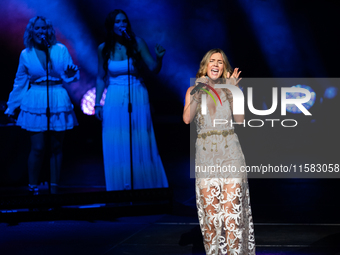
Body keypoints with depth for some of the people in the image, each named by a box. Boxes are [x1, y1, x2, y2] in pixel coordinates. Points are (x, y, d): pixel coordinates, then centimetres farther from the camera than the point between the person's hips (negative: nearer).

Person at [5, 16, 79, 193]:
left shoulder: (61, 50, 1)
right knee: (37, 148, -5)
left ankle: (54, 186, 16)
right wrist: (10, 107, 14)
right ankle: (33, 188, 8)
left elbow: (72, 75, 6)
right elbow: (19, 82, 11)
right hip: (35, 104, -1)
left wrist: (71, 74, -18)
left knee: (56, 147, 6)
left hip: (58, 102, 1)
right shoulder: (26, 54, 3)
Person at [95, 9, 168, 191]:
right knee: (117, 148, 2)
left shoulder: (137, 43, -3)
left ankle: (145, 186, 13)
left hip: (137, 99, -1)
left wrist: (159, 58, -24)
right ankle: (121, 188, 12)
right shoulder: (104, 49, 1)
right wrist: (97, 103, 5)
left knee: (141, 146, 1)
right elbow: (101, 78, 9)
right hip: (115, 100, 1)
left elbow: (154, 69, -4)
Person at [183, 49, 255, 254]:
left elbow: (240, 120, -4)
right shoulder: (194, 90, 8)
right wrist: (199, 91, -11)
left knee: (232, 206, -6)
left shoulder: (229, 89, 8)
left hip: (230, 152, 0)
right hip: (205, 154, 0)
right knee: (210, 209, -2)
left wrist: (233, 92, -9)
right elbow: (187, 119, -9)